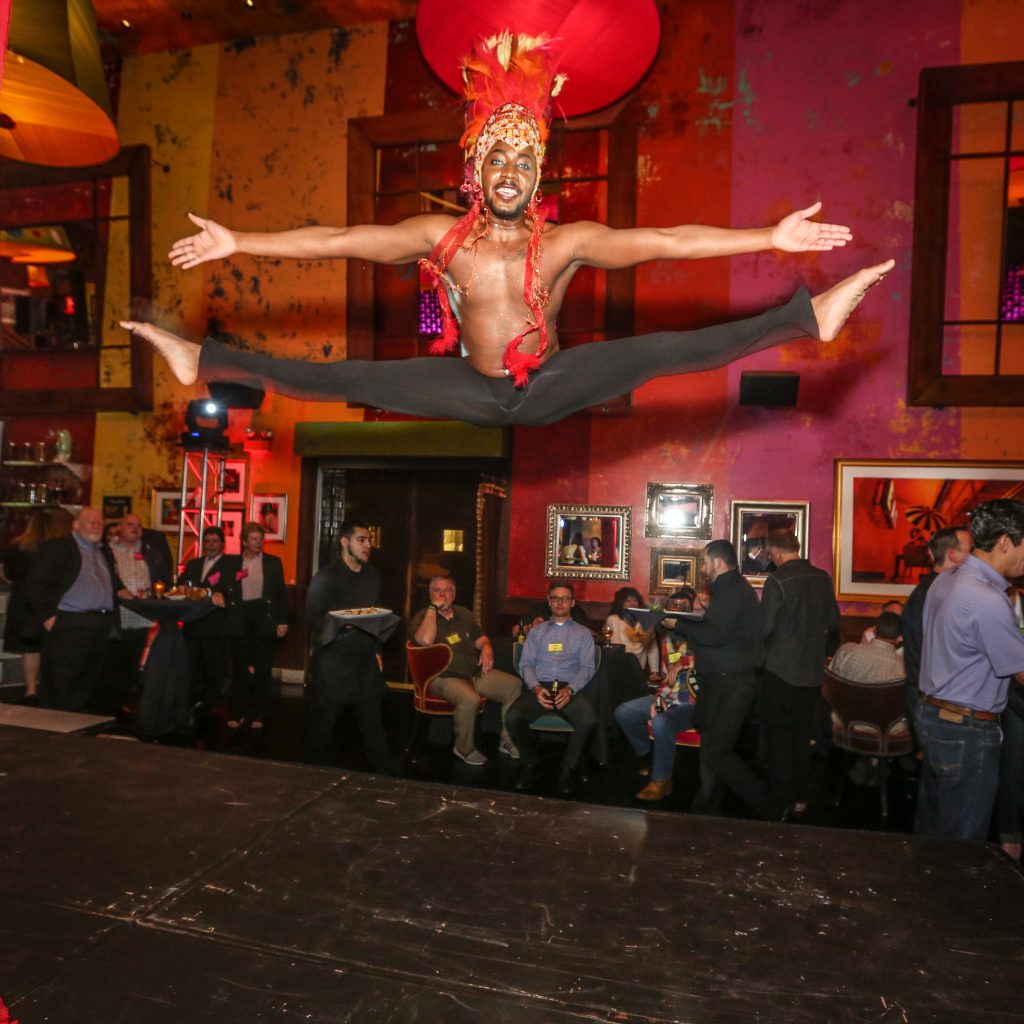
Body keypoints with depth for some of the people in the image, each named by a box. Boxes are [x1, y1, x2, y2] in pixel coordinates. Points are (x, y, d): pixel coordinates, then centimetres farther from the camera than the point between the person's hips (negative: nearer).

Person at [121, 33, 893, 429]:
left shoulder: (566, 241, -8)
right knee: (348, 380, -6)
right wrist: (239, 243, -3)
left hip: (551, 385, -1)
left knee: (664, 352, -15)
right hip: (474, 390, 1)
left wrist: (771, 236, -19)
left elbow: (663, 241, -13)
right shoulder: (441, 234, -3)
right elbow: (338, 241, -2)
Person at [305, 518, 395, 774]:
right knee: (324, 721, 6)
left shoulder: (373, 574, 10)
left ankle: (386, 776, 17)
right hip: (333, 662, -5)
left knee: (373, 720, 9)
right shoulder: (327, 576, -9)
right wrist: (343, 622, -28)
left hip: (366, 661, 5)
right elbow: (313, 617, -13)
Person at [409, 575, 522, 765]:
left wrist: (486, 647, -2)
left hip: (476, 672, 6)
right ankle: (464, 749, -9)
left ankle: (507, 740, 3)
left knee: (515, 685, -11)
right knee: (470, 699, -36)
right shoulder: (422, 618, -1)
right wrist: (433, 608, -16)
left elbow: (481, 638, 23)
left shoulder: (464, 614, 19)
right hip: (444, 677, -6)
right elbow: (425, 640, -23)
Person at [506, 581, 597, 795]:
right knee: (513, 717, -29)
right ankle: (532, 764, -2)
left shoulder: (583, 633, 17)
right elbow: (526, 664, 9)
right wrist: (536, 687, -12)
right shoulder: (536, 631, 21)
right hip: (539, 687, 1)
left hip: (570, 689, -1)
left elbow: (587, 667, 5)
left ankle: (568, 769, -8)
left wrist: (569, 689, -15)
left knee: (589, 721, -33)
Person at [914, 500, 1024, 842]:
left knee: (931, 824, 22)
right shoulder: (987, 601, -24)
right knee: (963, 839, 6)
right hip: (966, 731, -9)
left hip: (933, 714, 9)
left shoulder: (946, 581, 4)